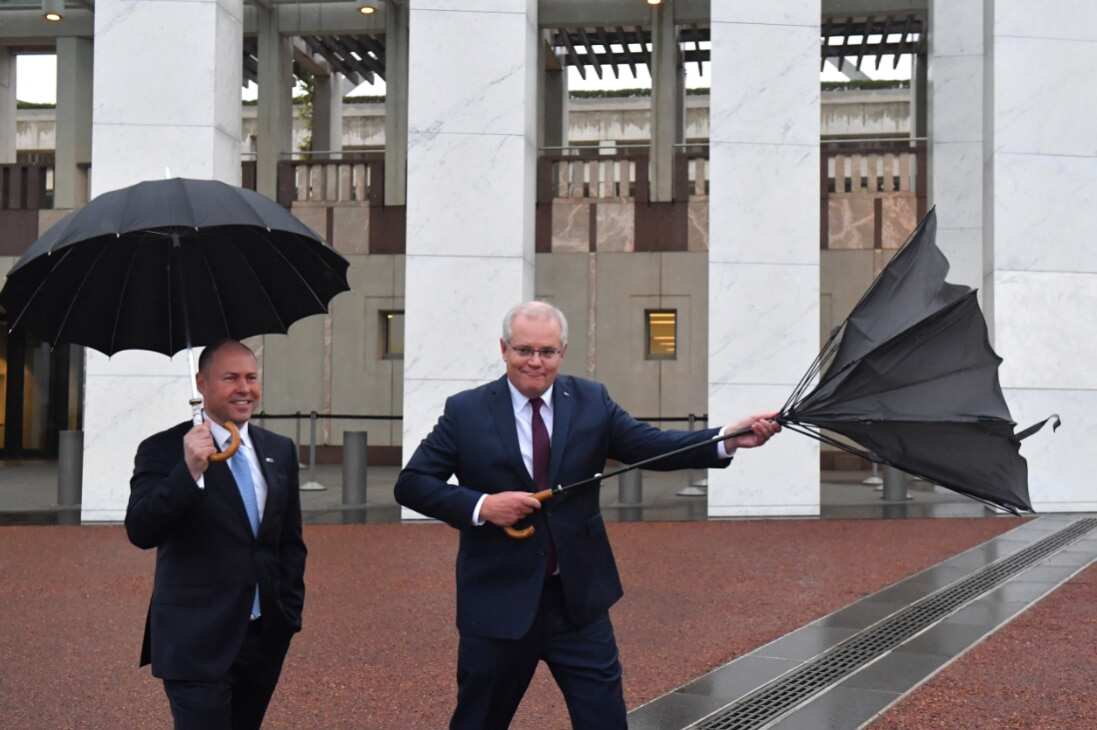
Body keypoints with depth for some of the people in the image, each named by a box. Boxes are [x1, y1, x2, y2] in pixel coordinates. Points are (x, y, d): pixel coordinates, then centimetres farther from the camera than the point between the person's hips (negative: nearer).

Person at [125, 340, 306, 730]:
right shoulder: (163, 450, -6)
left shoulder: (280, 450, 9)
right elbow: (140, 532, -18)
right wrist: (189, 471, -29)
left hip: (267, 636, 5)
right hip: (198, 641, -5)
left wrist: (291, 610, 9)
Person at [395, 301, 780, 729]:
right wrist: (480, 505, -19)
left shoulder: (590, 401, 3)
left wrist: (730, 439, -20)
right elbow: (410, 484, -4)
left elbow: (651, 446, -6)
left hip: (580, 598, 2)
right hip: (497, 601, -1)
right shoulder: (466, 411, -3)